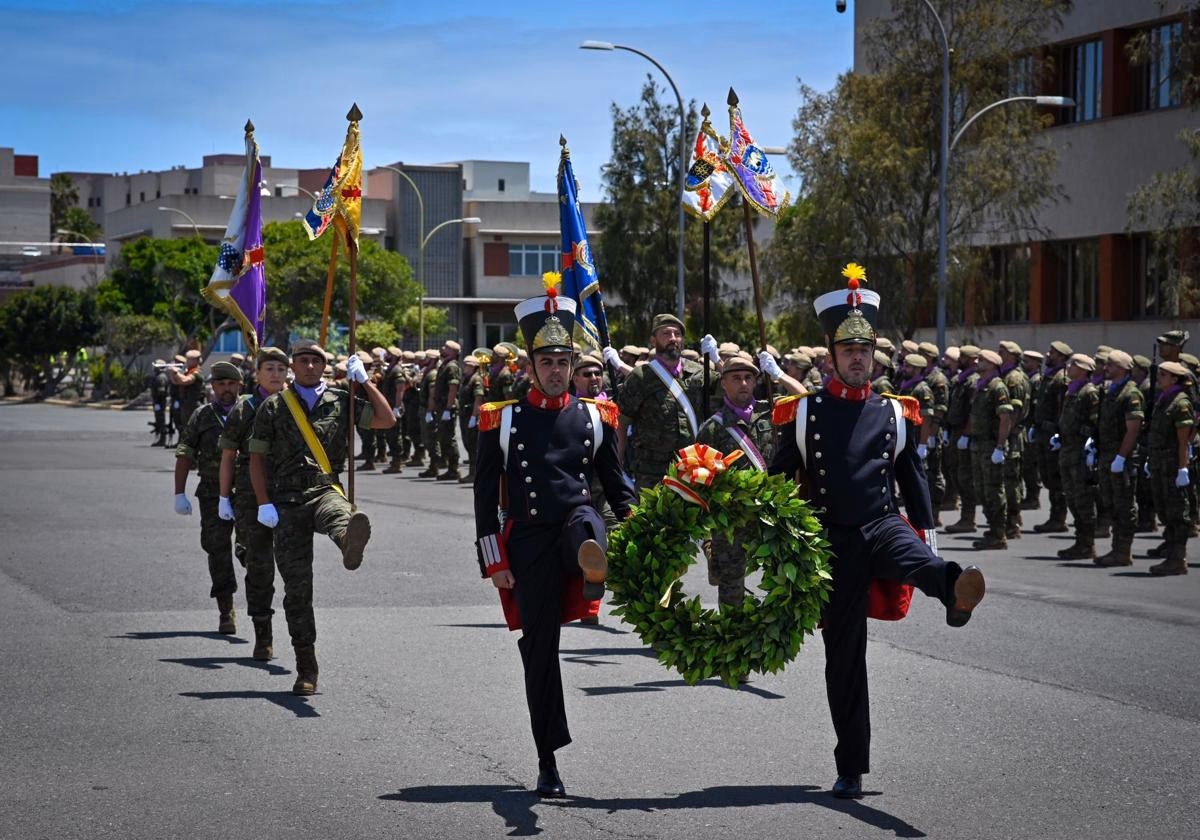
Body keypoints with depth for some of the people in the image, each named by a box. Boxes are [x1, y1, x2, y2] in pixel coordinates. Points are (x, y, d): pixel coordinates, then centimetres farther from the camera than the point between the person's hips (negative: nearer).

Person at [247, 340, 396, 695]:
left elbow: (387, 420, 8)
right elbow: (257, 457, 11)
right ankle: (306, 669, 5)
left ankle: (351, 543, -79)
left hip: (325, 489, -1)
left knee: (337, 513, -41)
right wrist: (264, 503, 0)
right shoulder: (273, 407, 11)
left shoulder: (340, 402, 13)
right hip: (287, 501, 1)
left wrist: (364, 381, 3)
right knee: (296, 588, -1)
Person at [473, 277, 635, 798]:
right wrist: (494, 562, -2)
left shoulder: (595, 417, 10)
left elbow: (615, 483, 17)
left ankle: (593, 562, -74)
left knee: (585, 521, -37)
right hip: (530, 544, -1)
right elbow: (486, 498, 4)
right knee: (540, 650, 0)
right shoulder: (502, 421, 4)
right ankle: (548, 763, 8)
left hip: (575, 521, 1)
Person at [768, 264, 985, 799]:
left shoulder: (894, 413, 10)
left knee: (916, 560, -36)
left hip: (883, 526, 1)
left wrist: (926, 532, 12)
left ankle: (956, 595, -71)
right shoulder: (803, 413, 5)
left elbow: (913, 478, 18)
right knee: (844, 655, 0)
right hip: (832, 541, -1)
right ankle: (850, 770, 8)